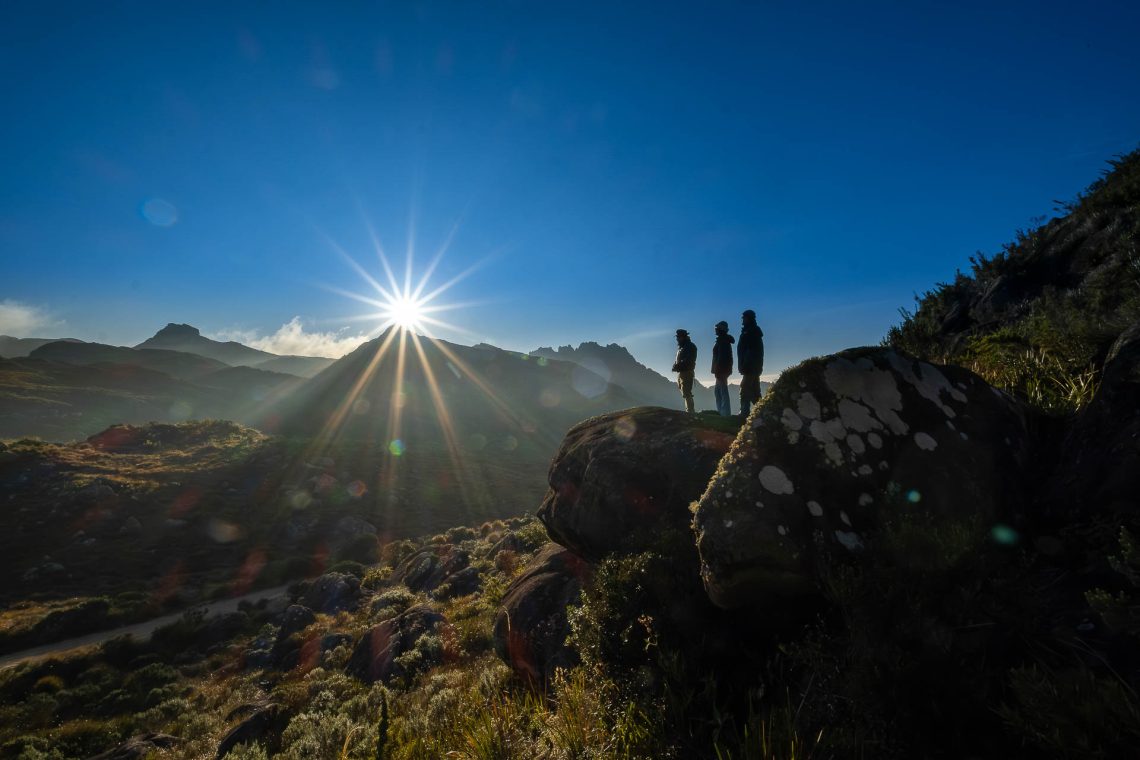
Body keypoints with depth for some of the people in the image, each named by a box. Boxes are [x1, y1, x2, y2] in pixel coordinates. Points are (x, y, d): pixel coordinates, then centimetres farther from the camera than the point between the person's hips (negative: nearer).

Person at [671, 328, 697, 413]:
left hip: (687, 373, -9)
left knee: (686, 394, -12)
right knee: (686, 394, 12)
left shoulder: (690, 346, -8)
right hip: (681, 373, 10)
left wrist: (677, 365, -21)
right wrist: (675, 365, 3)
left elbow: (688, 361, -19)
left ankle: (690, 411, -11)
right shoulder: (681, 347, 20)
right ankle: (689, 410, 18)